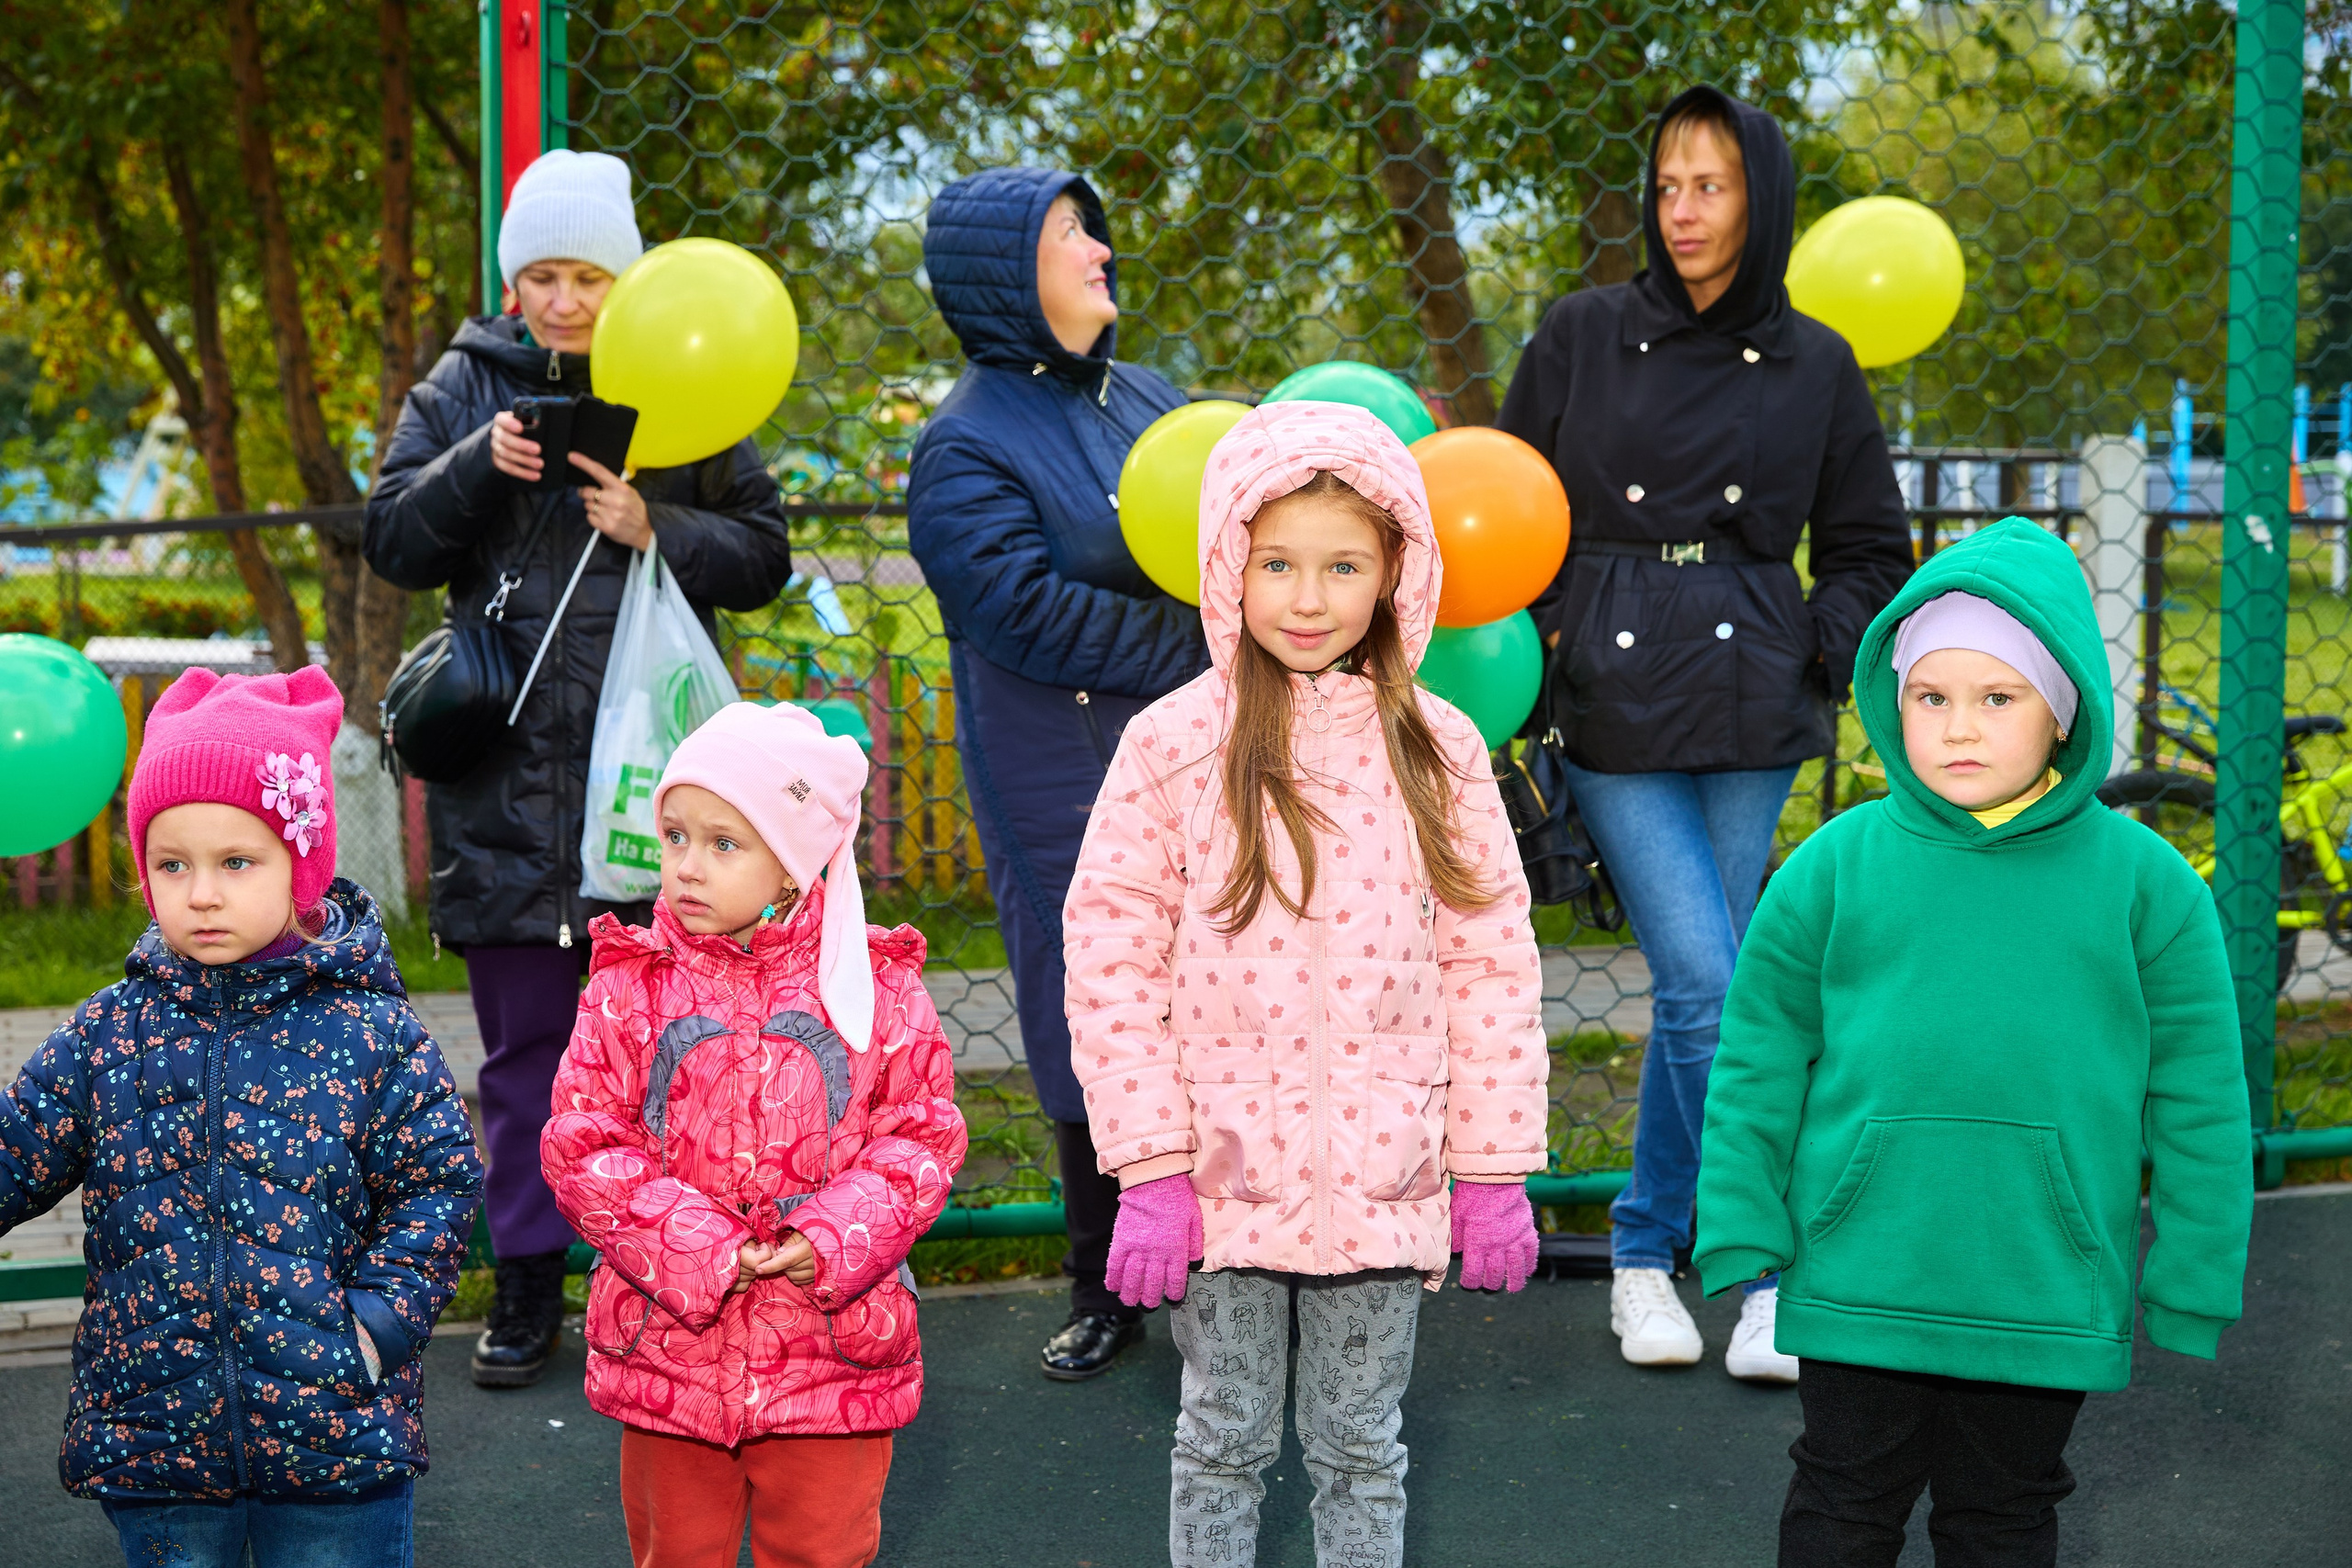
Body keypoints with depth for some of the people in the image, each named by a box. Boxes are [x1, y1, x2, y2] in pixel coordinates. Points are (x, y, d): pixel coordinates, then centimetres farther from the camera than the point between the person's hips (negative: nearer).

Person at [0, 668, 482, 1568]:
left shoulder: (369, 1031, -6)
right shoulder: (108, 1033, 1)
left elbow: (438, 1181, -4)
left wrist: (382, 1319, -12)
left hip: (335, 1426, -2)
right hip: (147, 1423, 2)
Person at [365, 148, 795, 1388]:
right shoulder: (459, 391, 8)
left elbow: (763, 556, 5)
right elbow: (394, 544, 3)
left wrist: (658, 529, -12)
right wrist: (477, 465, -13)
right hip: (507, 768, 1)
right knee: (525, 1038, 5)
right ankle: (527, 1281, 15)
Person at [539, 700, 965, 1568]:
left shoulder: (877, 985, -3)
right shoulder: (629, 987, -3)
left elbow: (921, 1135, -3)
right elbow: (581, 1145, -6)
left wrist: (836, 1239, -18)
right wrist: (688, 1245, -17)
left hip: (833, 1356, -1)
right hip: (668, 1344, 1)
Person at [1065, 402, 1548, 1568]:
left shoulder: (1435, 750, 0)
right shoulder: (1175, 744, -6)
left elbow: (1491, 961, 3)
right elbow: (1110, 958, -6)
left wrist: (1495, 1169, 1)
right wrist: (1150, 1167, -10)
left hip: (1381, 1184, 1)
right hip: (1223, 1175, -1)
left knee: (1360, 1450, 14)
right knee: (1224, 1445, 13)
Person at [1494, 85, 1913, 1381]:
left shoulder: (1814, 366, 6)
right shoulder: (1582, 337, 3)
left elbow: (1869, 548, 15)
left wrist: (1823, 658, -1)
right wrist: (1527, 672, 0)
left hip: (1752, 712, 2)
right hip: (1611, 702, -2)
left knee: (1696, 983, 6)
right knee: (1707, 983, -10)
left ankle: (1647, 1248, 22)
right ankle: (1766, 1256, 3)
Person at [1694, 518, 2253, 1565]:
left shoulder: (2144, 882, -3)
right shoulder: (1835, 867, -3)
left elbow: (2197, 1101, 2)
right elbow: (1758, 1061, 3)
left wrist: (2192, 1288, 2)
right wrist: (1741, 1241, 0)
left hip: (2046, 1301, 0)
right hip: (1859, 1278, 0)